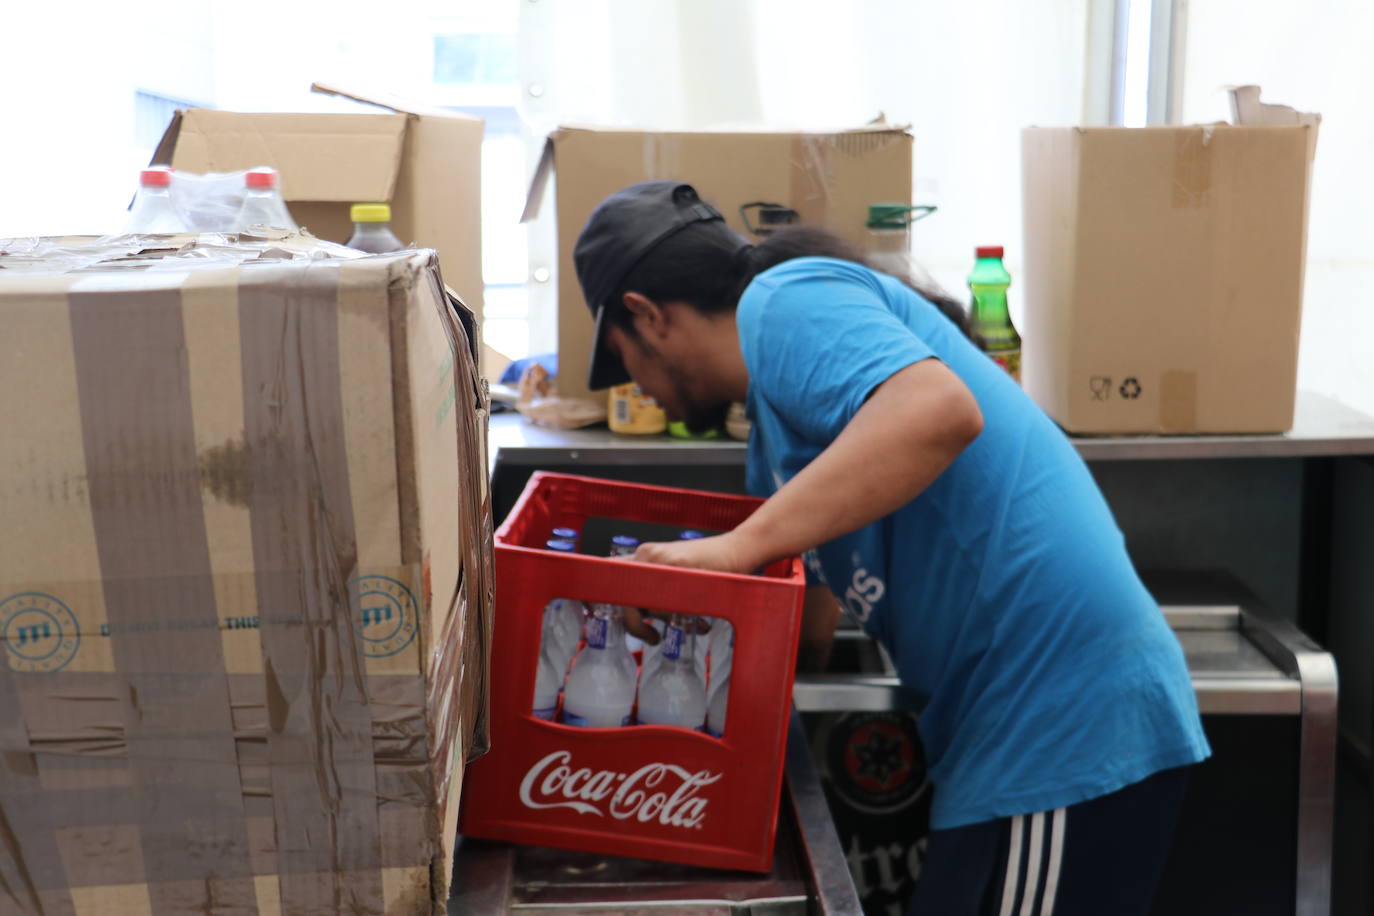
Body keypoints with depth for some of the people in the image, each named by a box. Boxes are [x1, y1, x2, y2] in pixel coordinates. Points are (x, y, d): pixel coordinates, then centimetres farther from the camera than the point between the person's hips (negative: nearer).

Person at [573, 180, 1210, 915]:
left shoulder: (784, 301, -10)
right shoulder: (778, 419, 19)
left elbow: (939, 411, -30)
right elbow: (805, 631, 21)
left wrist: (736, 548, -27)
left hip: (1063, 728, -10)